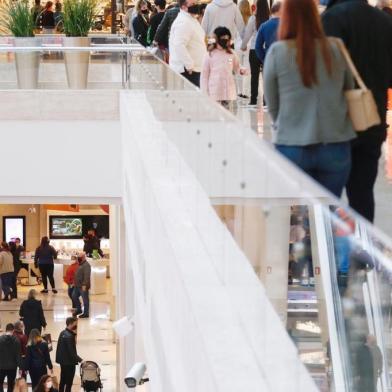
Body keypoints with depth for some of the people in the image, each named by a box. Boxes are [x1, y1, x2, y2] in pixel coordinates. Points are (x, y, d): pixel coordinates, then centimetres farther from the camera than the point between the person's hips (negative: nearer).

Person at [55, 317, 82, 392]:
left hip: (62, 361, 9)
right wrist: (80, 360, -23)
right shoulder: (69, 336, -23)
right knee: (69, 383, 0)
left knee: (63, 381, 19)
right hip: (69, 362, -9)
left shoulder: (63, 333, 5)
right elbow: (71, 352, -24)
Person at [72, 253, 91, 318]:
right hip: (77, 285, 11)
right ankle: (79, 309, 27)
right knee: (74, 296, 15)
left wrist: (84, 285, -28)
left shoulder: (86, 265, -17)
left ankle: (86, 313, 4)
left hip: (83, 286, -11)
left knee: (85, 299, -2)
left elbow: (87, 276, -24)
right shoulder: (80, 264, 16)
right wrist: (75, 282, 21)